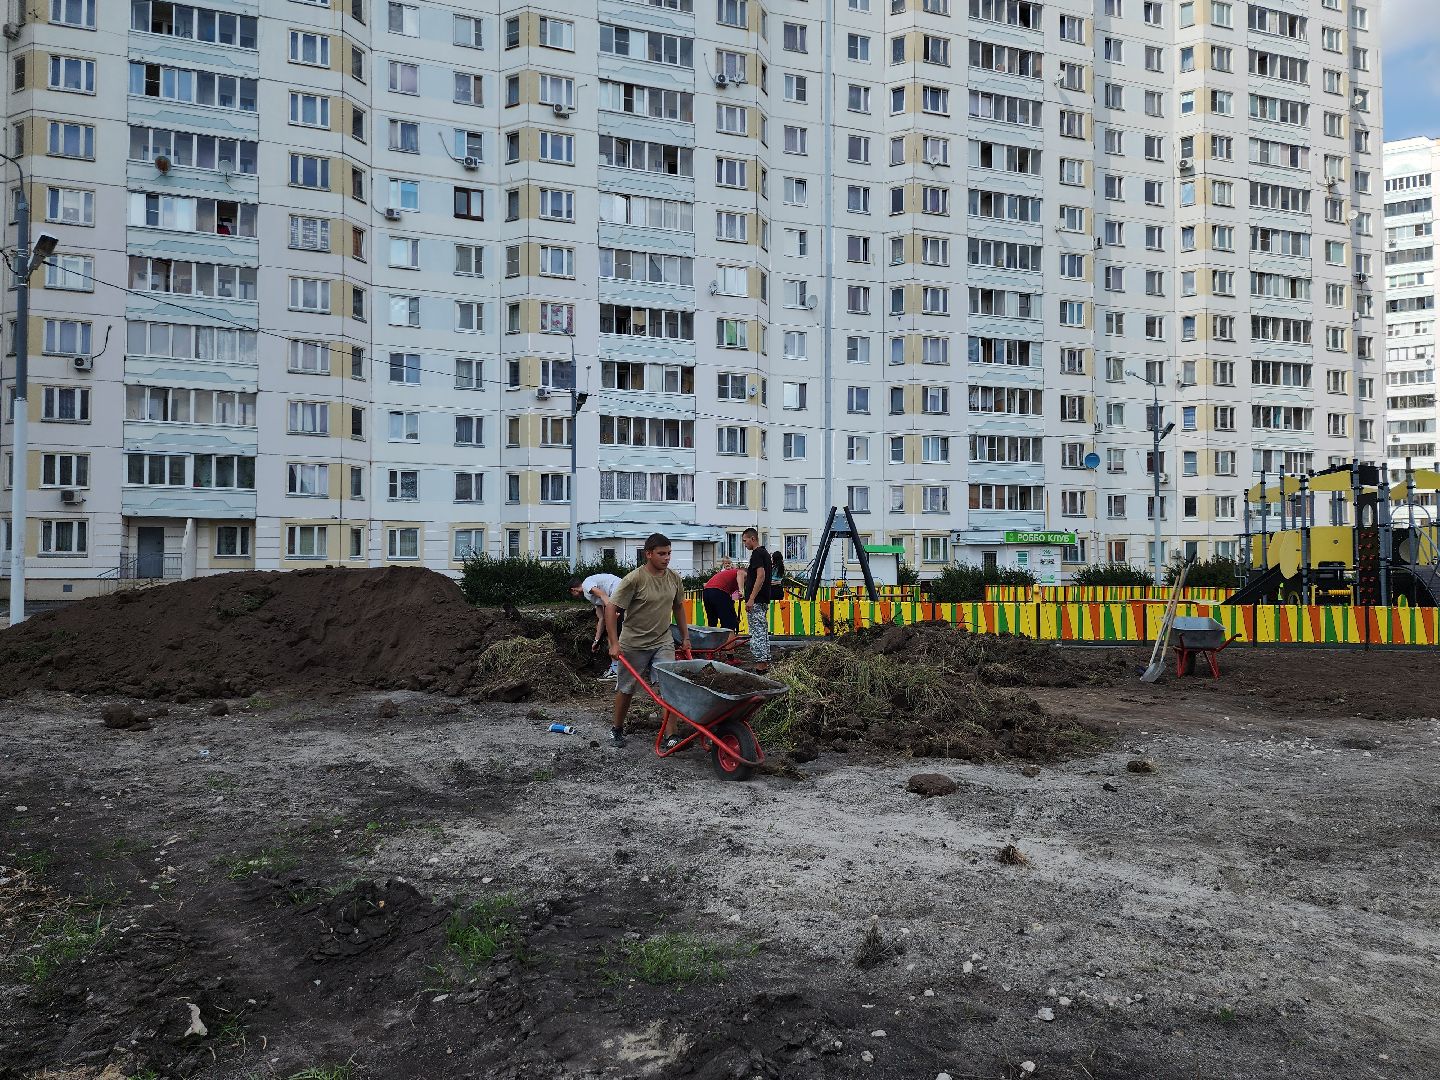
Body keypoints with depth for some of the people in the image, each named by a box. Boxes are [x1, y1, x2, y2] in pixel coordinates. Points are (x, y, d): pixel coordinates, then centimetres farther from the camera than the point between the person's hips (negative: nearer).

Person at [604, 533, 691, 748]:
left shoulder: (674, 578, -1)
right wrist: (614, 643, -22)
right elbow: (611, 608, -18)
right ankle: (617, 729, 30)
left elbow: (678, 607, 16)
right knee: (626, 689, 10)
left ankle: (670, 735, -2)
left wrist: (685, 637, 16)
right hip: (634, 644, -4)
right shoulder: (634, 579, -19)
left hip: (663, 642, 4)